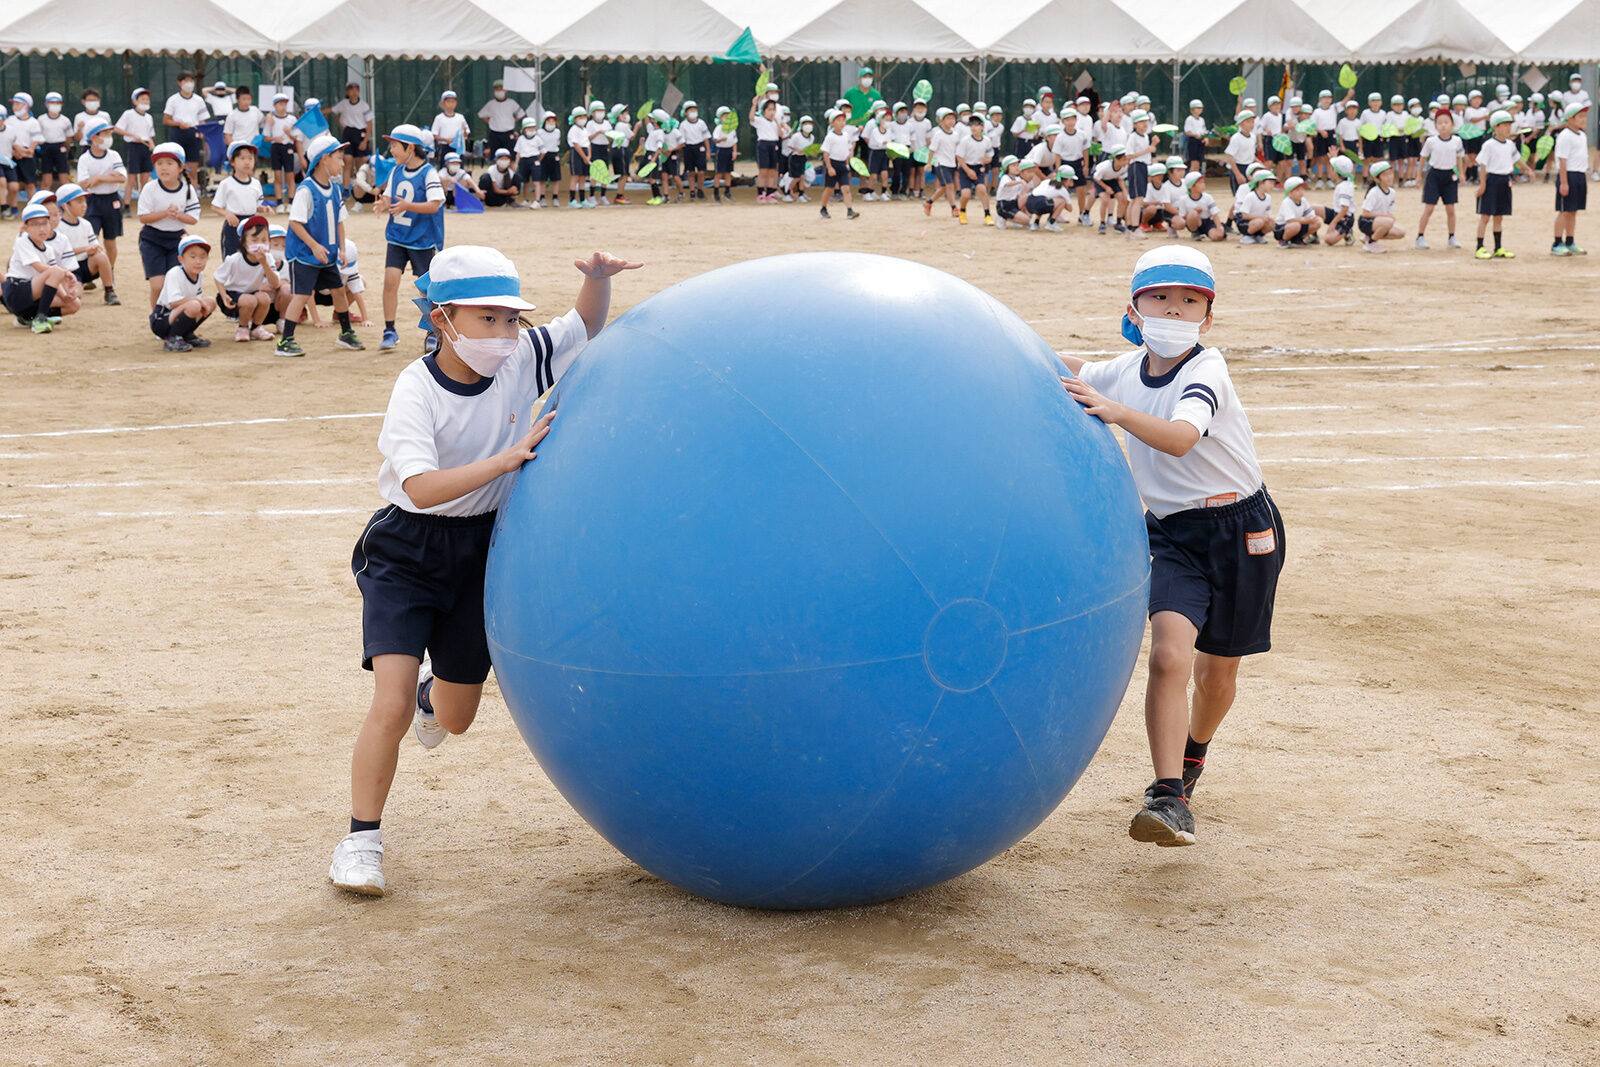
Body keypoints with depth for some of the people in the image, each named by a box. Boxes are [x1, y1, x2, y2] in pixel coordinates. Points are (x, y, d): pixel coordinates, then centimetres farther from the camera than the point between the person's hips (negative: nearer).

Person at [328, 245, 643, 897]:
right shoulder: (416, 390, -21)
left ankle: (433, 691, 54)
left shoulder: (521, 360, -9)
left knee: (455, 720, 15)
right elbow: (421, 489, -33)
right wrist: (508, 457, -41)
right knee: (391, 707, -19)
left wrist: (598, 279, -15)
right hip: (408, 550, -4)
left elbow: (587, 327, 6)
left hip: (482, 550, 4)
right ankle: (361, 841, -2)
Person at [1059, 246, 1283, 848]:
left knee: (1218, 669, 11)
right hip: (1173, 533, 3)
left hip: (1241, 528, -3)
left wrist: (1114, 411, -49)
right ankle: (1169, 798, -22)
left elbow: (1179, 438, -36)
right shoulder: (1124, 371, 0)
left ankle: (1192, 756, 42)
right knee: (1168, 654, -20)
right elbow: (1073, 370, 21)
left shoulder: (1205, 370, -17)